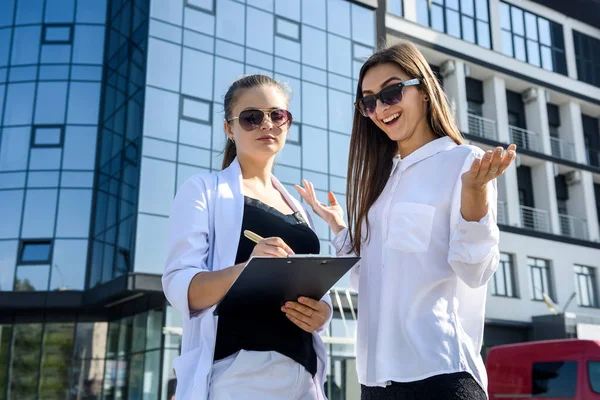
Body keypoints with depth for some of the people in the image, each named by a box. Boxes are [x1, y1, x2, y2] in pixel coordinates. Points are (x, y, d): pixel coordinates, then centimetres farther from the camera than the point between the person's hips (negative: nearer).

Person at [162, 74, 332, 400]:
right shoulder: (204, 189, 2)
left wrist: (321, 312, -3)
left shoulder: (298, 207, 17)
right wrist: (245, 268, -28)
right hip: (235, 373, -5)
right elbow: (180, 287, -10)